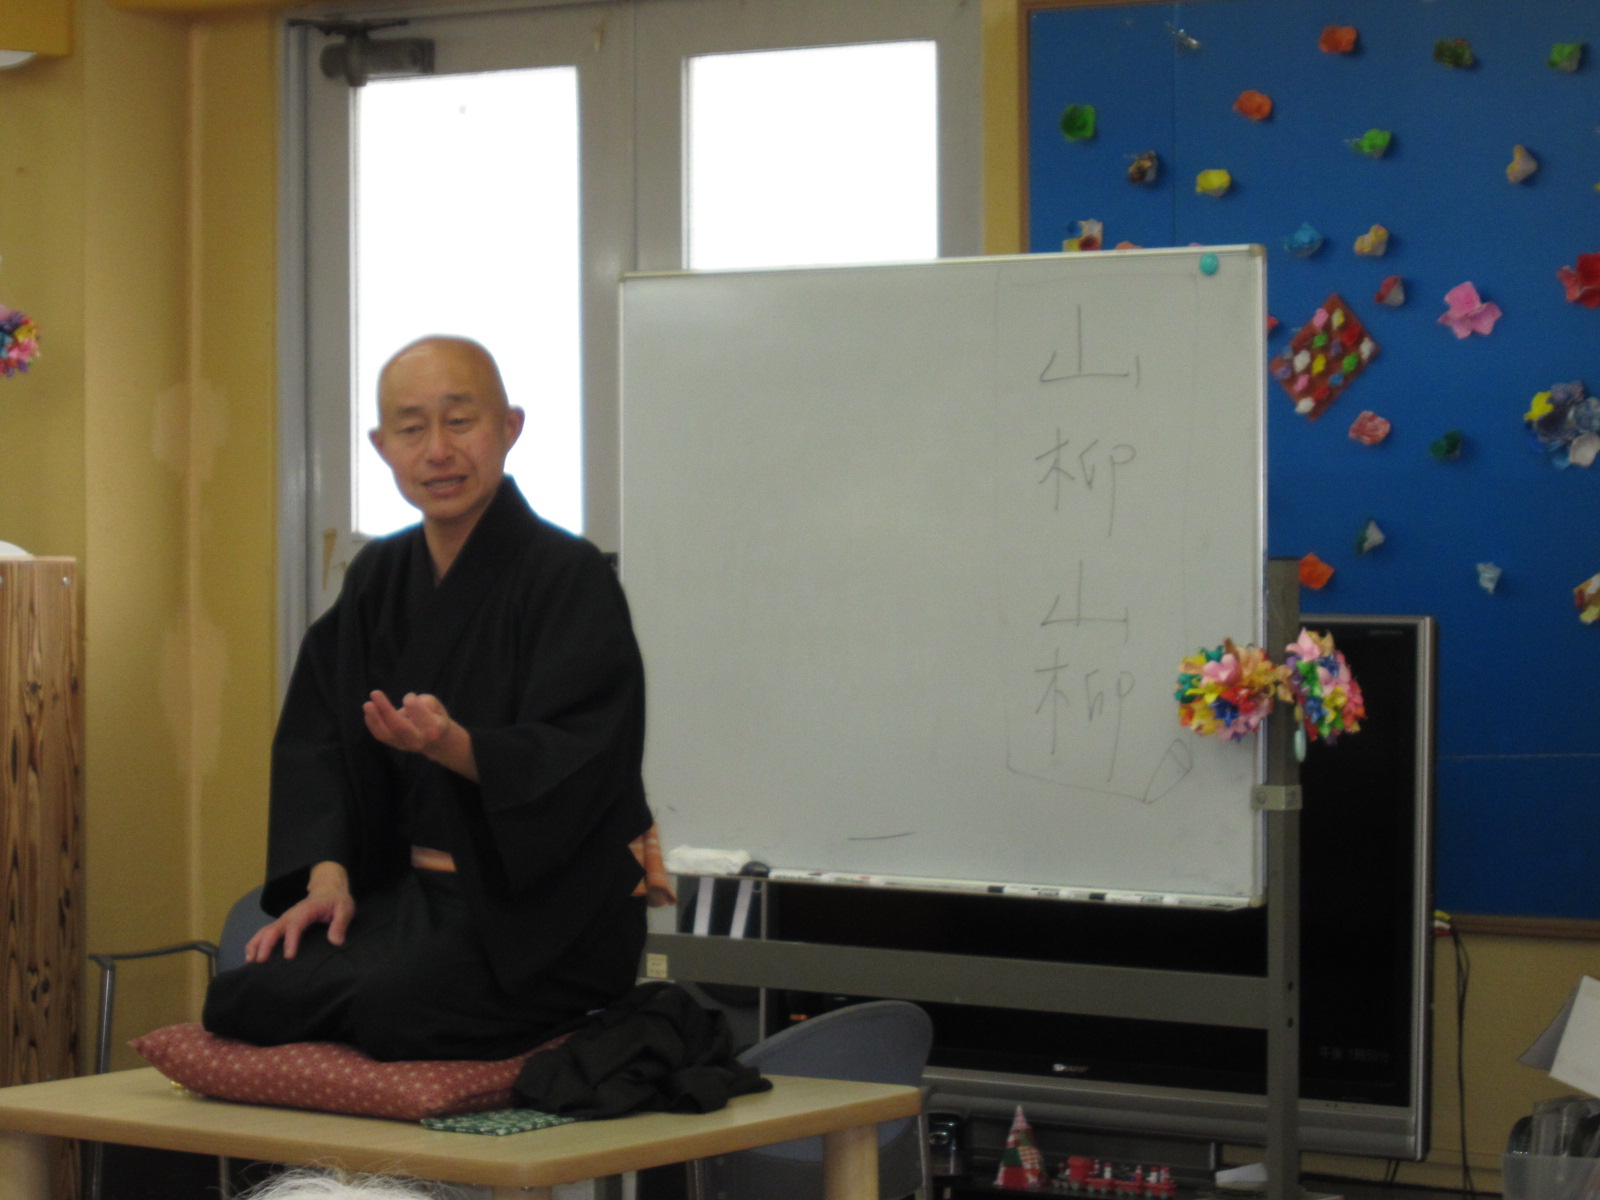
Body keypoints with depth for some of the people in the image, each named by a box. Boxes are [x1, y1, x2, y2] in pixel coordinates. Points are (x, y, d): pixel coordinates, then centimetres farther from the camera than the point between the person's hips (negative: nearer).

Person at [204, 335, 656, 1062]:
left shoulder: (568, 578, -10)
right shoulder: (378, 578, 11)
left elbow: (574, 764, -19)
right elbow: (314, 738, 8)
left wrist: (455, 746, -37)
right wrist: (326, 873, -9)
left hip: (542, 913, -6)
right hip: (413, 892, 6)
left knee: (382, 1004, -31)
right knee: (249, 993, -18)